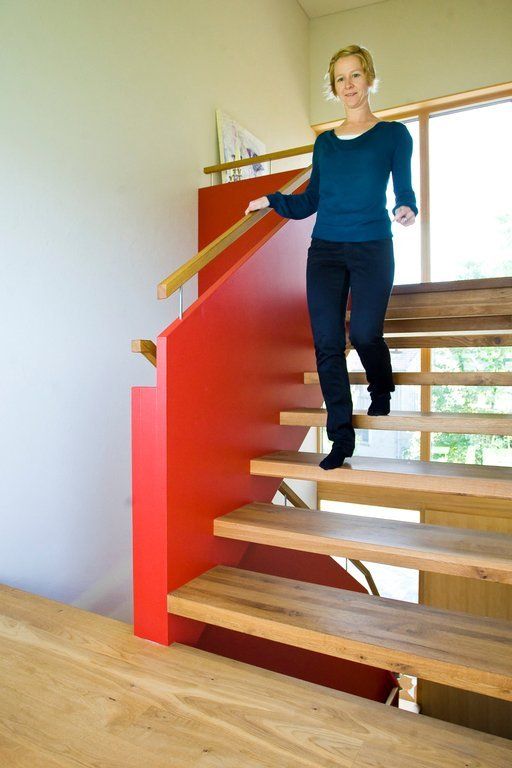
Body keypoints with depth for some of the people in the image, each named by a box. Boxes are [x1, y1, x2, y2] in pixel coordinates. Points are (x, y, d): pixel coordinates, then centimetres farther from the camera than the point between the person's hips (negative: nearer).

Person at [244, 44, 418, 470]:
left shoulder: (394, 133, 10)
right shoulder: (324, 142, 18)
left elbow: (404, 190, 2)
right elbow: (310, 202, 18)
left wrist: (407, 208, -19)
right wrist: (272, 201, 5)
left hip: (373, 249, -3)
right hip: (324, 251, 3)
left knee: (364, 333, -15)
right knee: (327, 342, -6)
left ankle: (382, 391, 21)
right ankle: (342, 436, 3)